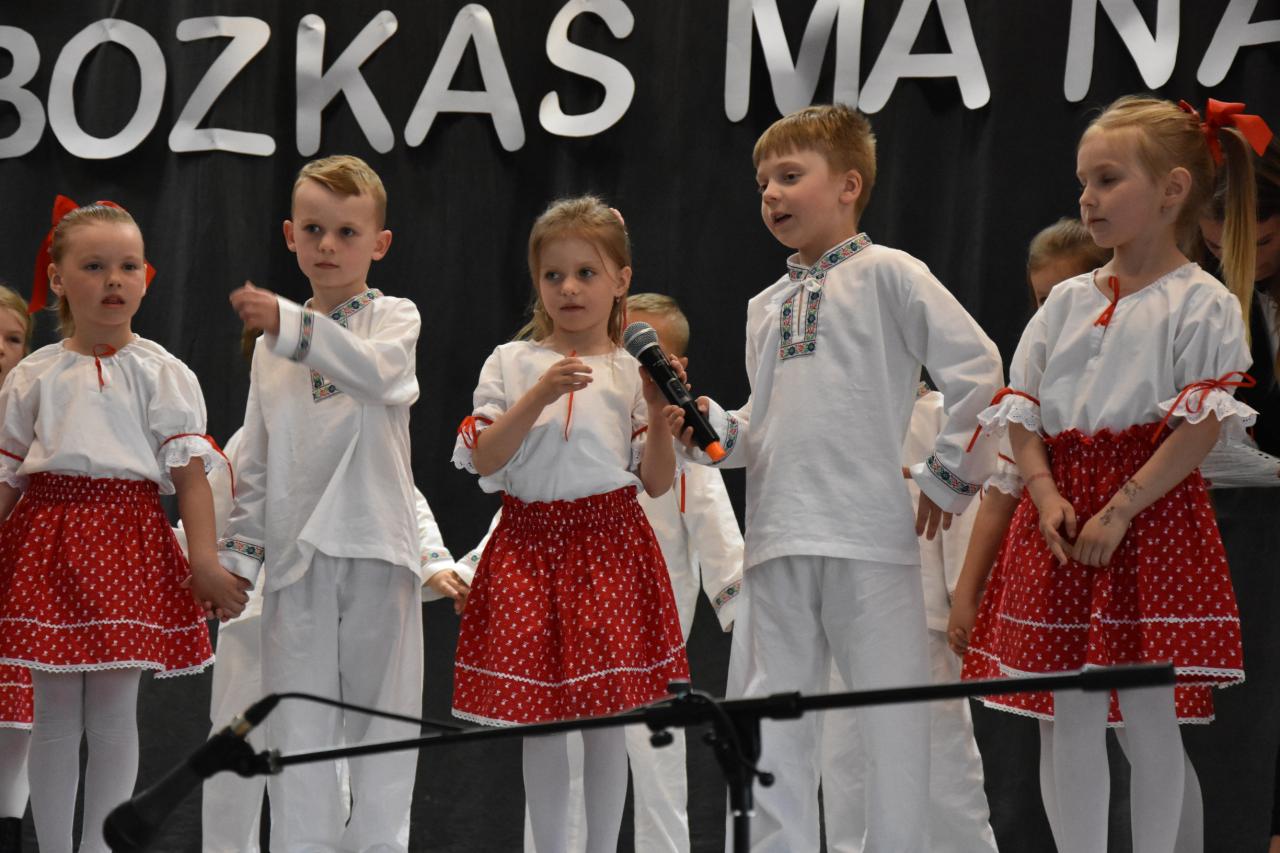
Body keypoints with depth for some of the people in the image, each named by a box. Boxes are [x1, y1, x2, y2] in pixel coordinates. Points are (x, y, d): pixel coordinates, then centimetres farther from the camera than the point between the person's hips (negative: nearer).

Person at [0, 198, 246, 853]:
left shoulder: (161, 374, 2)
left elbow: (190, 471, -2)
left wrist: (205, 559, -11)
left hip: (127, 542, -1)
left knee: (113, 714, 1)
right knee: (56, 715, 4)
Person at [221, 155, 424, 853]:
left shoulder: (393, 317, 2)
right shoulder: (272, 344, 13)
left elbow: (375, 371, -23)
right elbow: (255, 465, 16)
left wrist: (289, 325, -34)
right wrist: (238, 552, 9)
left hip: (373, 545, -3)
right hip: (296, 553, 3)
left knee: (379, 713, 2)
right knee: (297, 724, 2)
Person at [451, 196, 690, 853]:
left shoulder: (635, 372, 5)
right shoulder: (512, 363, 5)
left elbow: (656, 483, 3)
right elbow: (483, 460, -5)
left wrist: (658, 414, -12)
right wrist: (540, 395, -14)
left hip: (609, 545, 0)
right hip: (529, 544, 0)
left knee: (606, 716, 1)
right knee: (539, 720, 2)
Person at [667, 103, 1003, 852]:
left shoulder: (887, 275, -1)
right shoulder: (766, 307, 19)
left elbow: (978, 368, -7)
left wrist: (951, 476, -6)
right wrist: (710, 426, 3)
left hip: (869, 536, -6)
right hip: (777, 538, 6)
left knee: (891, 716, -2)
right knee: (768, 723, 5)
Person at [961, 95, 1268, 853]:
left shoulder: (1201, 304, -4)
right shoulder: (1067, 302, 13)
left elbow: (1203, 426, -12)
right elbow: (1022, 411, 12)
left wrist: (1121, 509, -17)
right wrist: (1047, 495, -6)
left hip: (1150, 517, -5)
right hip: (1061, 519, 5)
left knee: (1149, 720, -2)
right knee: (1071, 720, 6)